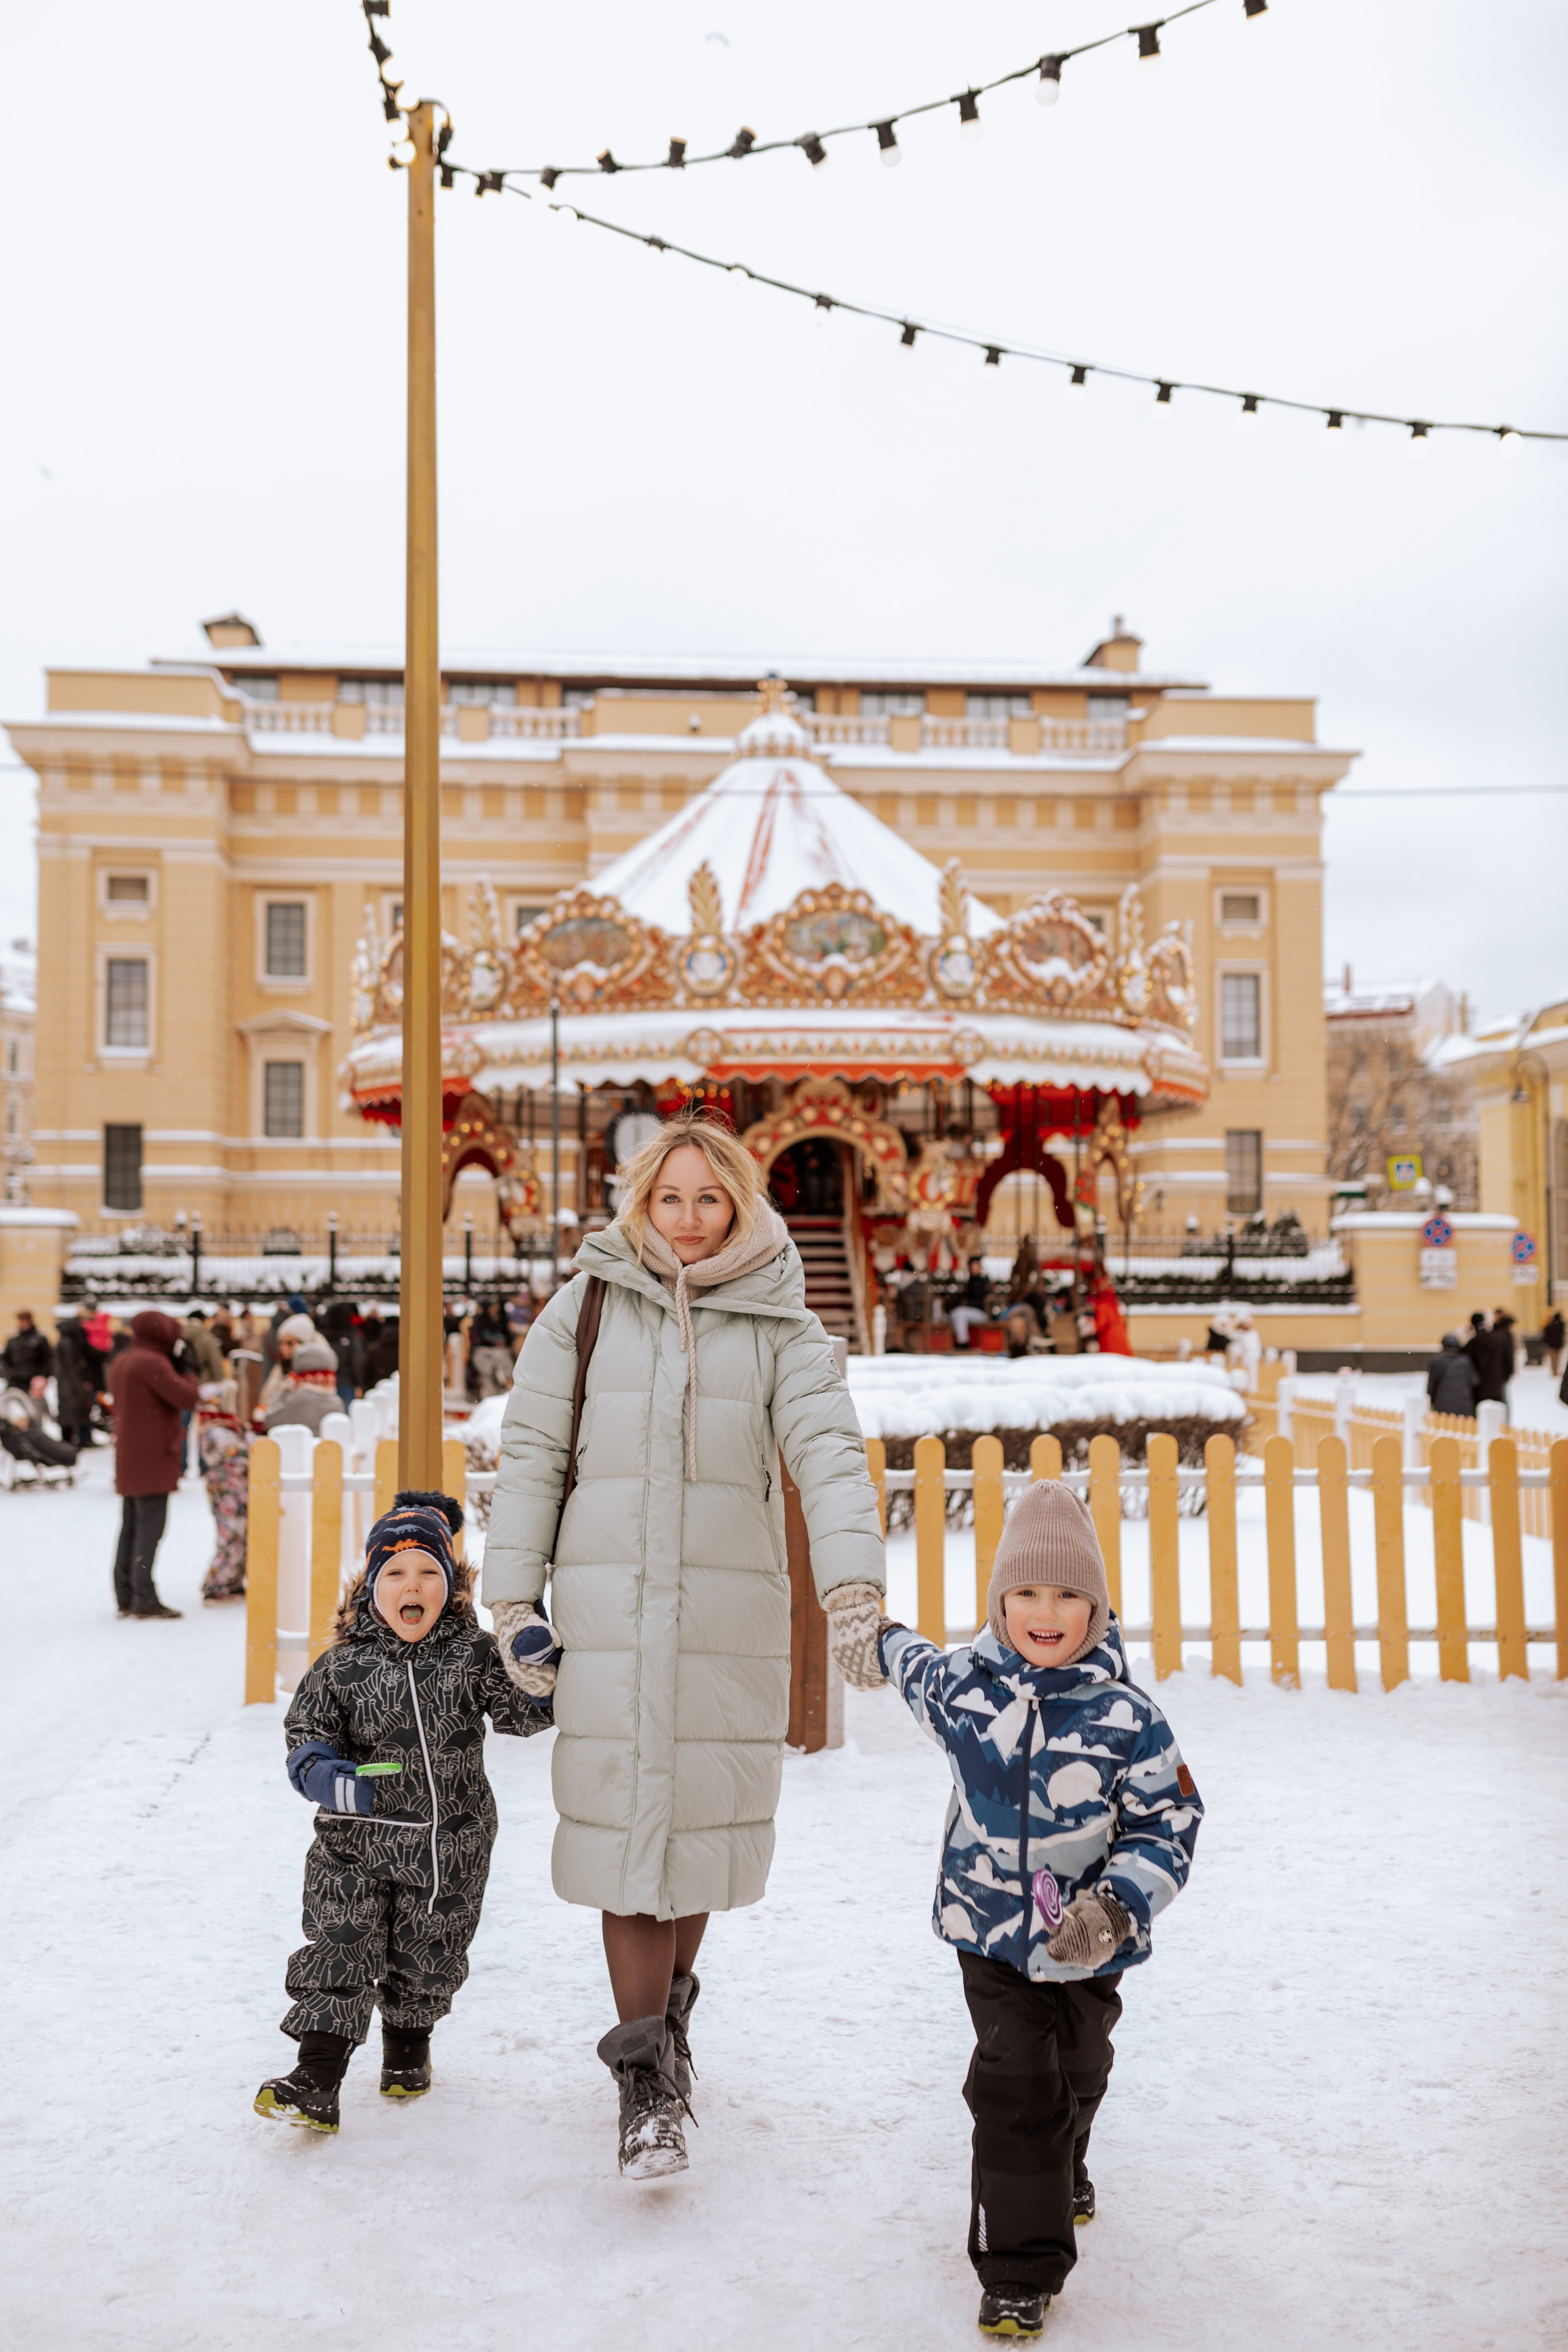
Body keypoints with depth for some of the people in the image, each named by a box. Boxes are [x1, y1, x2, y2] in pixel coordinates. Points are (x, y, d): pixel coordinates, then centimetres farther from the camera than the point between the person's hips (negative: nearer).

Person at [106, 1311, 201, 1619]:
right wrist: (189, 1375, -1)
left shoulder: (121, 1361, 15)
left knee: (130, 1528, 12)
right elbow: (186, 1397, -21)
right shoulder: (153, 1363, -16)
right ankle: (145, 1600, -7)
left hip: (128, 1460, 9)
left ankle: (125, 1598, 16)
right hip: (153, 1458, -9)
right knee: (149, 1530, -7)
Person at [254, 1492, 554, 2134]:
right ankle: (316, 2081, 1)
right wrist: (321, 1773, -20)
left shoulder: (473, 1655, -4)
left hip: (449, 1846, 1)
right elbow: (306, 1730, 1)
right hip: (357, 1844, -1)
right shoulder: (343, 1666, -5)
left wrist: (538, 1667, -25)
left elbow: (524, 1713, -6)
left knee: (427, 1959, 15)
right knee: (339, 1951, -6)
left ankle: (408, 2048, 41)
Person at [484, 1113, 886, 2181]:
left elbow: (830, 1453, -7)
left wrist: (854, 1590, -21)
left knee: (704, 1809, 8)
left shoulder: (780, 1326, 4)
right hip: (607, 1607, 0)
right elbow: (531, 1455, 7)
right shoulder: (584, 1310, 5)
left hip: (731, 1611, 1)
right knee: (625, 1816, -4)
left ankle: (669, 2001, 35)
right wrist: (514, 1597, 3)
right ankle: (649, 2079, 7)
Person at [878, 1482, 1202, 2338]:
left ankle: (1062, 2173, 53)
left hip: (1087, 1942, 1)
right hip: (993, 1931, -1)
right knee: (1016, 2090, -8)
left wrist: (1120, 1904, -25)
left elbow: (1169, 1825, -11)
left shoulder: (1126, 1718, -18)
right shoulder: (960, 1684, -12)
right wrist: (882, 1636, 34)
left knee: (1077, 2074, 23)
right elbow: (914, 1667, 14)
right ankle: (1018, 2267, 5)